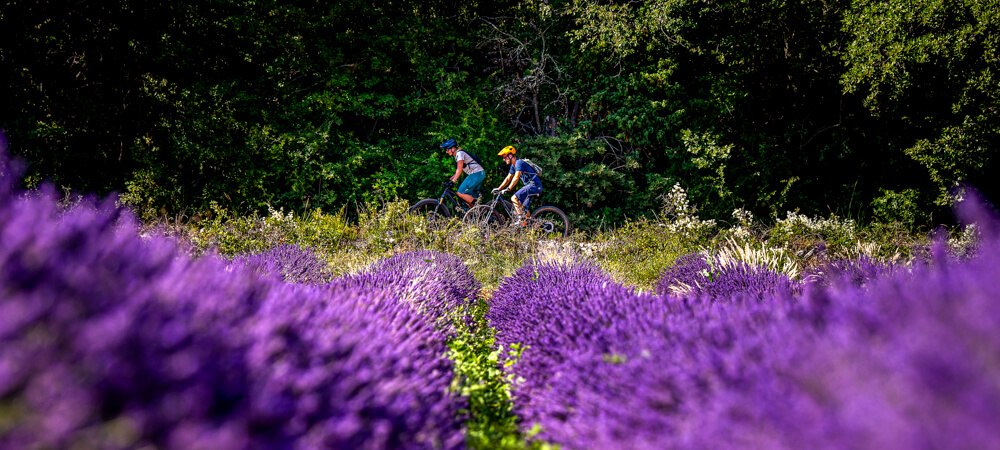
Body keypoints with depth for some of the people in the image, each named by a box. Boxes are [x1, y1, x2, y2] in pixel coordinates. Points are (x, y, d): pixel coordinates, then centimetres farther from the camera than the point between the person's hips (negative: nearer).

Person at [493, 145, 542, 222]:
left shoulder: (519, 162, -15)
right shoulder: (513, 166, 16)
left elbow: (516, 178, -25)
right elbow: (508, 178, 21)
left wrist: (508, 189, -27)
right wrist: (499, 189, 15)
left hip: (534, 185, -10)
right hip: (530, 185, 10)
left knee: (514, 198, -17)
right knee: (522, 208, 11)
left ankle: (521, 218, -16)